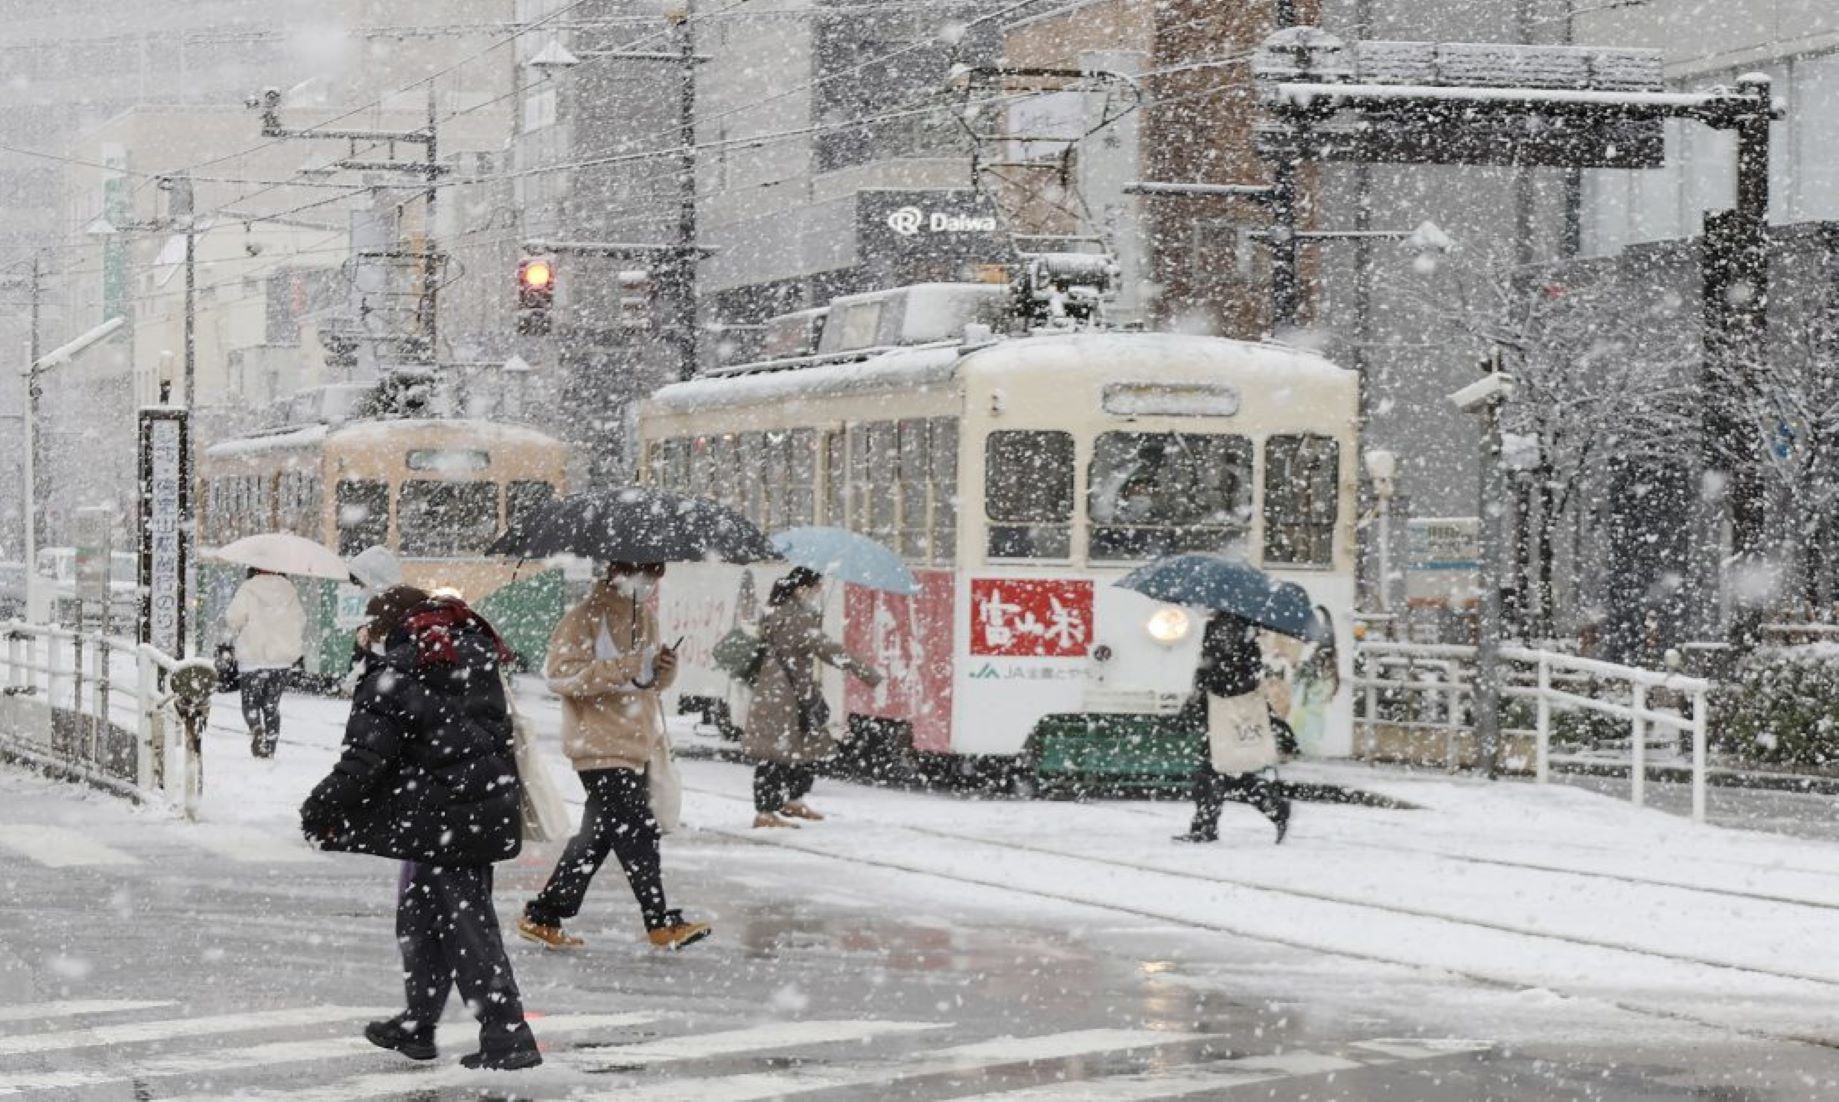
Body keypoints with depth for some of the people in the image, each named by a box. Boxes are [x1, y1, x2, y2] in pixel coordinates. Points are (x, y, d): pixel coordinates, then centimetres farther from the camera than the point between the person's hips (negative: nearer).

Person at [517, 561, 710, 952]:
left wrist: (664, 669, 2)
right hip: (601, 747, -9)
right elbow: (560, 674, -17)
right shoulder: (584, 618, -11)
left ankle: (543, 916, 19)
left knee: (597, 835, 11)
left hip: (636, 745, 9)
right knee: (638, 832, -10)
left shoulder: (645, 618, 15)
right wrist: (617, 669, -25)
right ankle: (662, 923, -5)